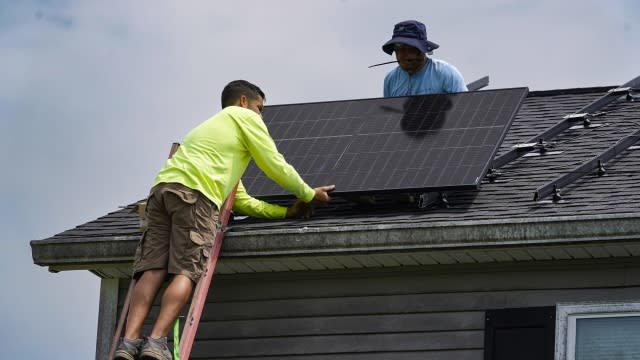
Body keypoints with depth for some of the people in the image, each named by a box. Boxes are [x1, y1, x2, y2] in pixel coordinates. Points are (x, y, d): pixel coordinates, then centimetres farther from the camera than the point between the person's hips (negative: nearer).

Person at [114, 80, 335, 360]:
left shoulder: (208, 126, 43)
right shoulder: (244, 117, 19)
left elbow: (241, 201, 41)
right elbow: (275, 166, 14)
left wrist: (285, 212, 39)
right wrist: (308, 194, 29)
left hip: (161, 188, 7)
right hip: (194, 193, -7)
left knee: (153, 270, -7)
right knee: (186, 272, -12)